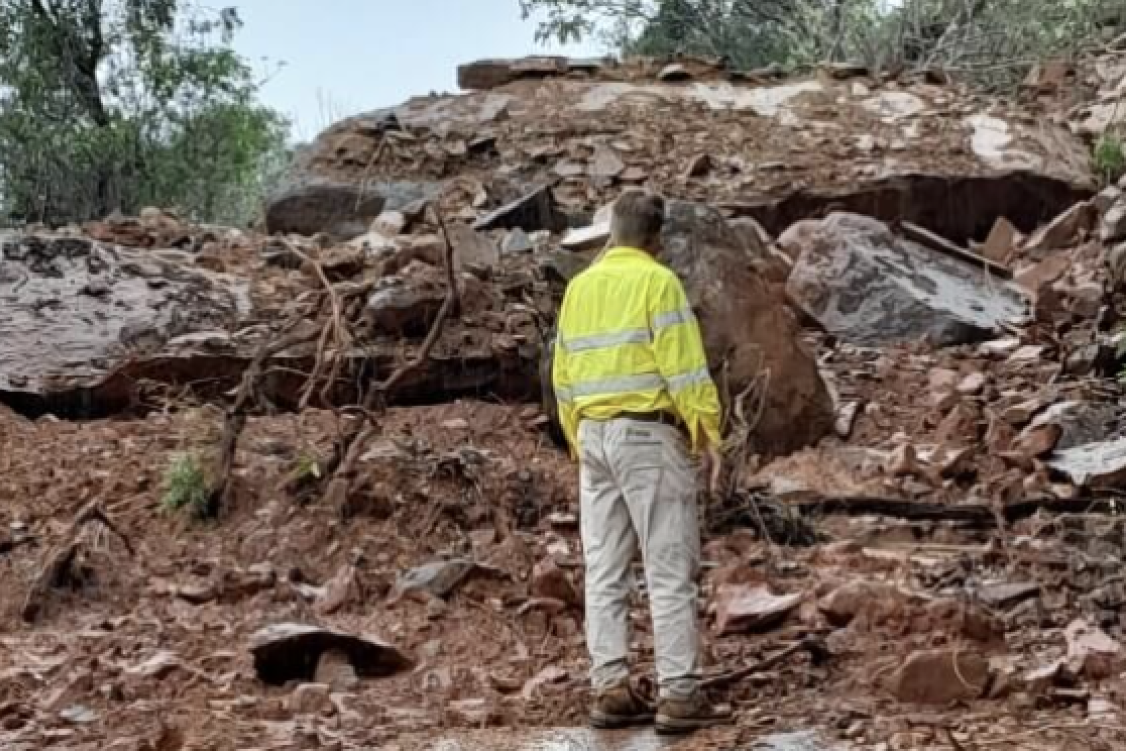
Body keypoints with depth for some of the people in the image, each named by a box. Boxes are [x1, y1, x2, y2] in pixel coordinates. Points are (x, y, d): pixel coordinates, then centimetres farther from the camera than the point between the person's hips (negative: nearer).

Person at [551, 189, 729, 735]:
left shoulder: (579, 287, 12)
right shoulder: (657, 281, -9)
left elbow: (564, 376, 15)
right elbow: (685, 368, -14)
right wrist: (709, 436, -9)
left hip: (595, 436, 7)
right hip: (648, 435, -7)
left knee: (605, 569, 7)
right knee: (670, 568, -4)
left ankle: (611, 691, 7)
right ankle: (679, 696, -6)